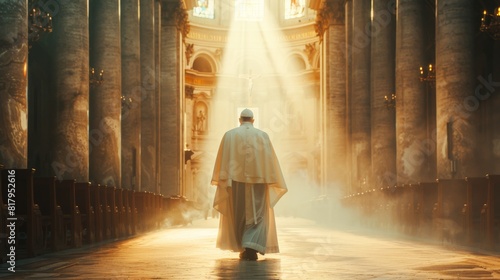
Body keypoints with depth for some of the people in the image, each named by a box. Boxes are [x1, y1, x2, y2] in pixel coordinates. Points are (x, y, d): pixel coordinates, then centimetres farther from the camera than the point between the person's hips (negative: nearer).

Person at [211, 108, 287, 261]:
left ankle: (244, 249, 16)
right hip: (258, 180, -1)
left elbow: (223, 160, -3)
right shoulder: (262, 135, 2)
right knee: (257, 214, 3)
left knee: (240, 215, 12)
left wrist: (221, 180, -3)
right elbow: (271, 160, 2)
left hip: (237, 180, 1)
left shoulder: (229, 135, 2)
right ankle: (251, 247, -16)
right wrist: (273, 182, 8)